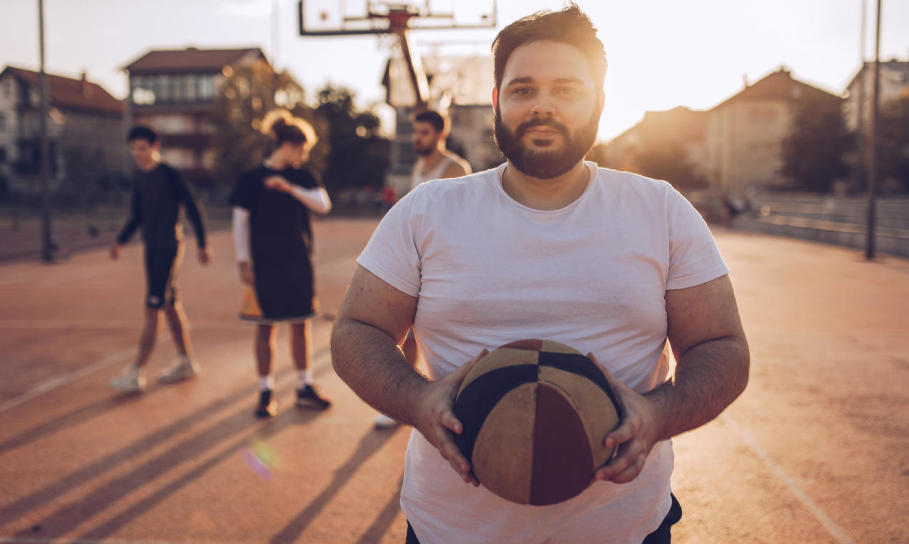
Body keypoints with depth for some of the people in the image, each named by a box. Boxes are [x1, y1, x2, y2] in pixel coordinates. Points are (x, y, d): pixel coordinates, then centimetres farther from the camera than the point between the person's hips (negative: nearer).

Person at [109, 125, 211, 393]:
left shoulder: (169, 175, -12)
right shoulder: (139, 175, 10)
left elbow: (193, 209, -9)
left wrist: (202, 245, -7)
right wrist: (120, 241, 9)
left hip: (169, 248, -8)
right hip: (151, 248, 8)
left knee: (153, 308, -8)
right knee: (170, 305, 13)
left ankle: (136, 373, -6)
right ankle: (186, 362, 24)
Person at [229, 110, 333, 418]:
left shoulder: (301, 177, 8)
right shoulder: (252, 179, -4)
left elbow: (323, 204, -6)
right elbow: (240, 223, -3)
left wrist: (289, 188, -18)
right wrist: (243, 263, -8)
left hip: (298, 263, 4)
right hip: (266, 264, -4)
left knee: (301, 324, 8)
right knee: (267, 327, 1)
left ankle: (305, 388, 18)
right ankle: (266, 393, 10)